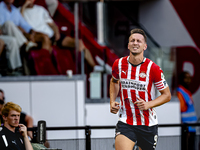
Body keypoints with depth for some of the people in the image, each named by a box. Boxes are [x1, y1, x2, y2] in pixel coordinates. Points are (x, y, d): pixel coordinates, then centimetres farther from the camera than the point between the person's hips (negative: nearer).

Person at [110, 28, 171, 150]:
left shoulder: (153, 69, -11)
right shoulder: (119, 64, -2)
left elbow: (167, 95, -3)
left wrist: (148, 104, -19)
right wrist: (112, 101, 7)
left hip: (148, 124, -1)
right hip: (125, 123, 1)